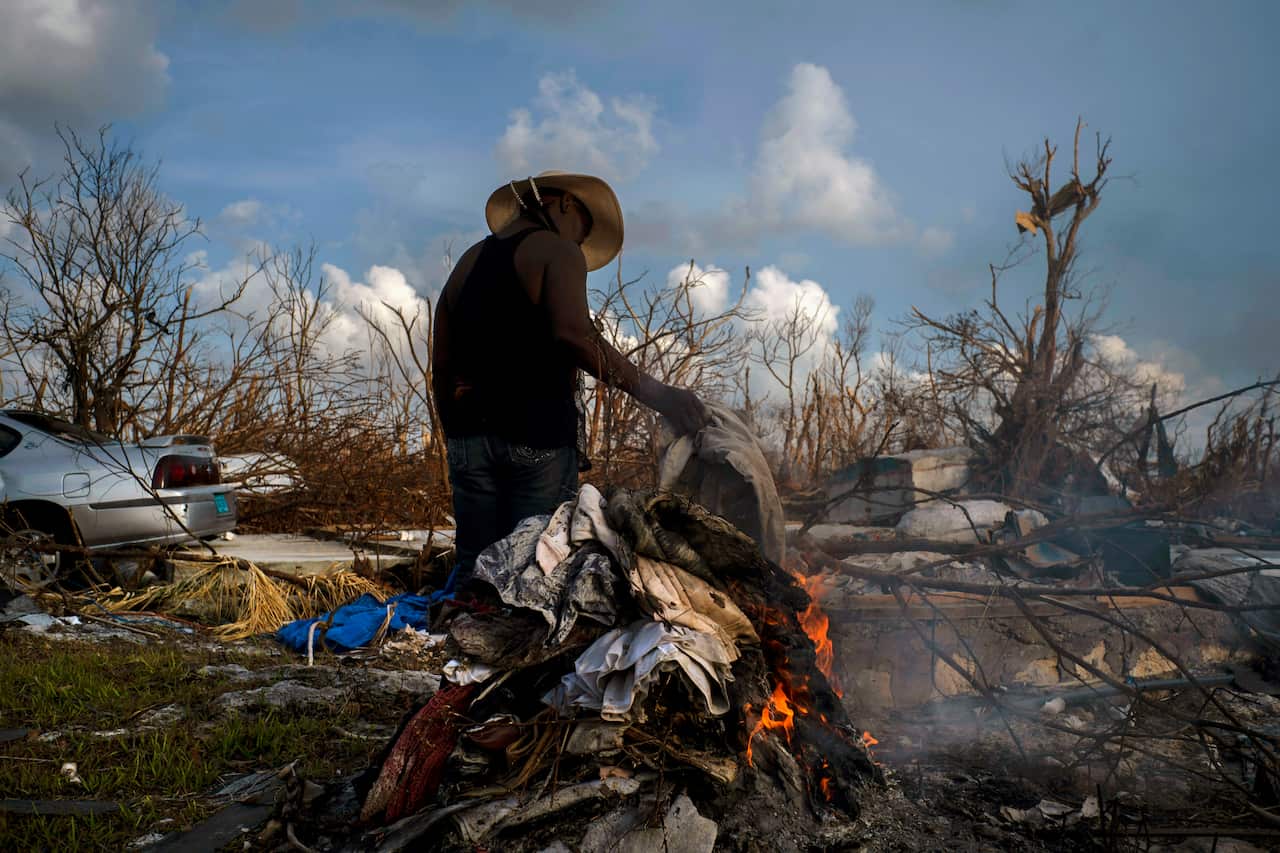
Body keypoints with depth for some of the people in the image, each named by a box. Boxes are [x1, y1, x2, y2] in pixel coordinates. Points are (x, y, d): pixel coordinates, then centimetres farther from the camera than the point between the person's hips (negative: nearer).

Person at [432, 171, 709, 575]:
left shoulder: (467, 261, 20)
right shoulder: (557, 251, 0)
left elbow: (441, 364, 16)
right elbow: (573, 333, -19)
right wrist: (651, 391, -19)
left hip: (470, 435, 6)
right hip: (536, 435, -6)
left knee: (474, 569, 8)